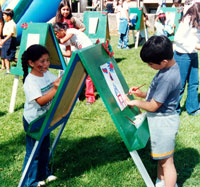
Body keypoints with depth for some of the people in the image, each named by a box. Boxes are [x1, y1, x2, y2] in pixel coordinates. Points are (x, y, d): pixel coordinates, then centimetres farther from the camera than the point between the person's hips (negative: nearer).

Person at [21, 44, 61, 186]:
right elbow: (41, 100, -34)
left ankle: (43, 174, 39)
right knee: (33, 151, 5)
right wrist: (56, 89, -40)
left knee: (45, 148, 21)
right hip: (33, 121, -8)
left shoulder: (47, 74, -1)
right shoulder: (31, 81, -26)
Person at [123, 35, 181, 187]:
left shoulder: (167, 78, -31)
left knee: (166, 162, 5)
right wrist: (142, 93, 2)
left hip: (163, 122, -10)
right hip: (160, 120, 10)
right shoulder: (169, 67, 0)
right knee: (161, 159, 25)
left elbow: (153, 106, -22)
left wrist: (133, 102, -8)